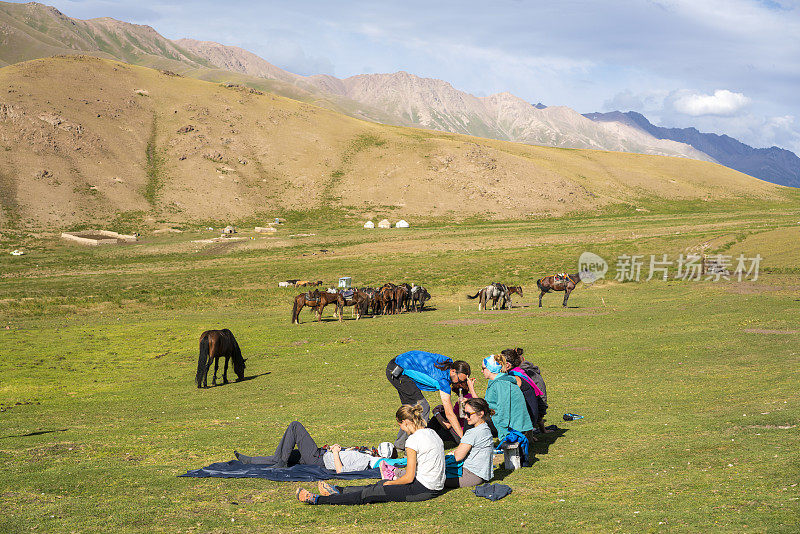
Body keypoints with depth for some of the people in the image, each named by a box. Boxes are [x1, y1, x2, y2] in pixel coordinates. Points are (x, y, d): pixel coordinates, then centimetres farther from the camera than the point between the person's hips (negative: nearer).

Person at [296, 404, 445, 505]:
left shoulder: (413, 440, -18)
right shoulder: (432, 433, 11)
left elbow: (409, 477, -17)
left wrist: (391, 483, 1)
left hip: (422, 489, -9)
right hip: (436, 487, 9)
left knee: (370, 494, -4)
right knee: (379, 486, 19)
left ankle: (317, 500, 1)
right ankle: (338, 491, 31)